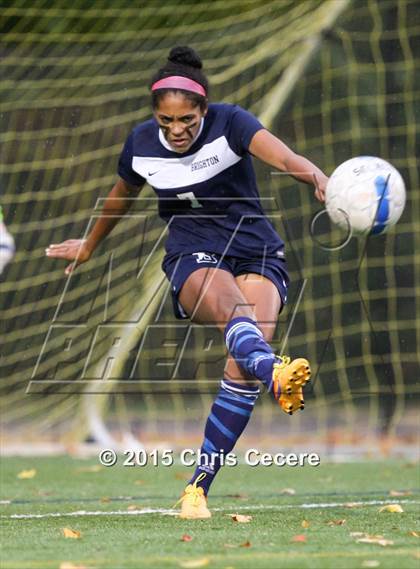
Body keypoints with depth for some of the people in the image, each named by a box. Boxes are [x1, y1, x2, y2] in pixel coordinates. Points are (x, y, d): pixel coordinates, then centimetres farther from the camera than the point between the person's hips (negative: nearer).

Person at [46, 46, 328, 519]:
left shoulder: (229, 124, -13)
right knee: (232, 306, -37)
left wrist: (321, 180, -53)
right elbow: (121, 195, 21)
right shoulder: (141, 144, -1)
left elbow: (284, 158, -31)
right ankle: (275, 374, -71)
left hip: (255, 253, -1)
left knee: (243, 370, -23)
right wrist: (89, 245, 36)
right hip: (193, 258, 1)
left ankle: (198, 486, -13)